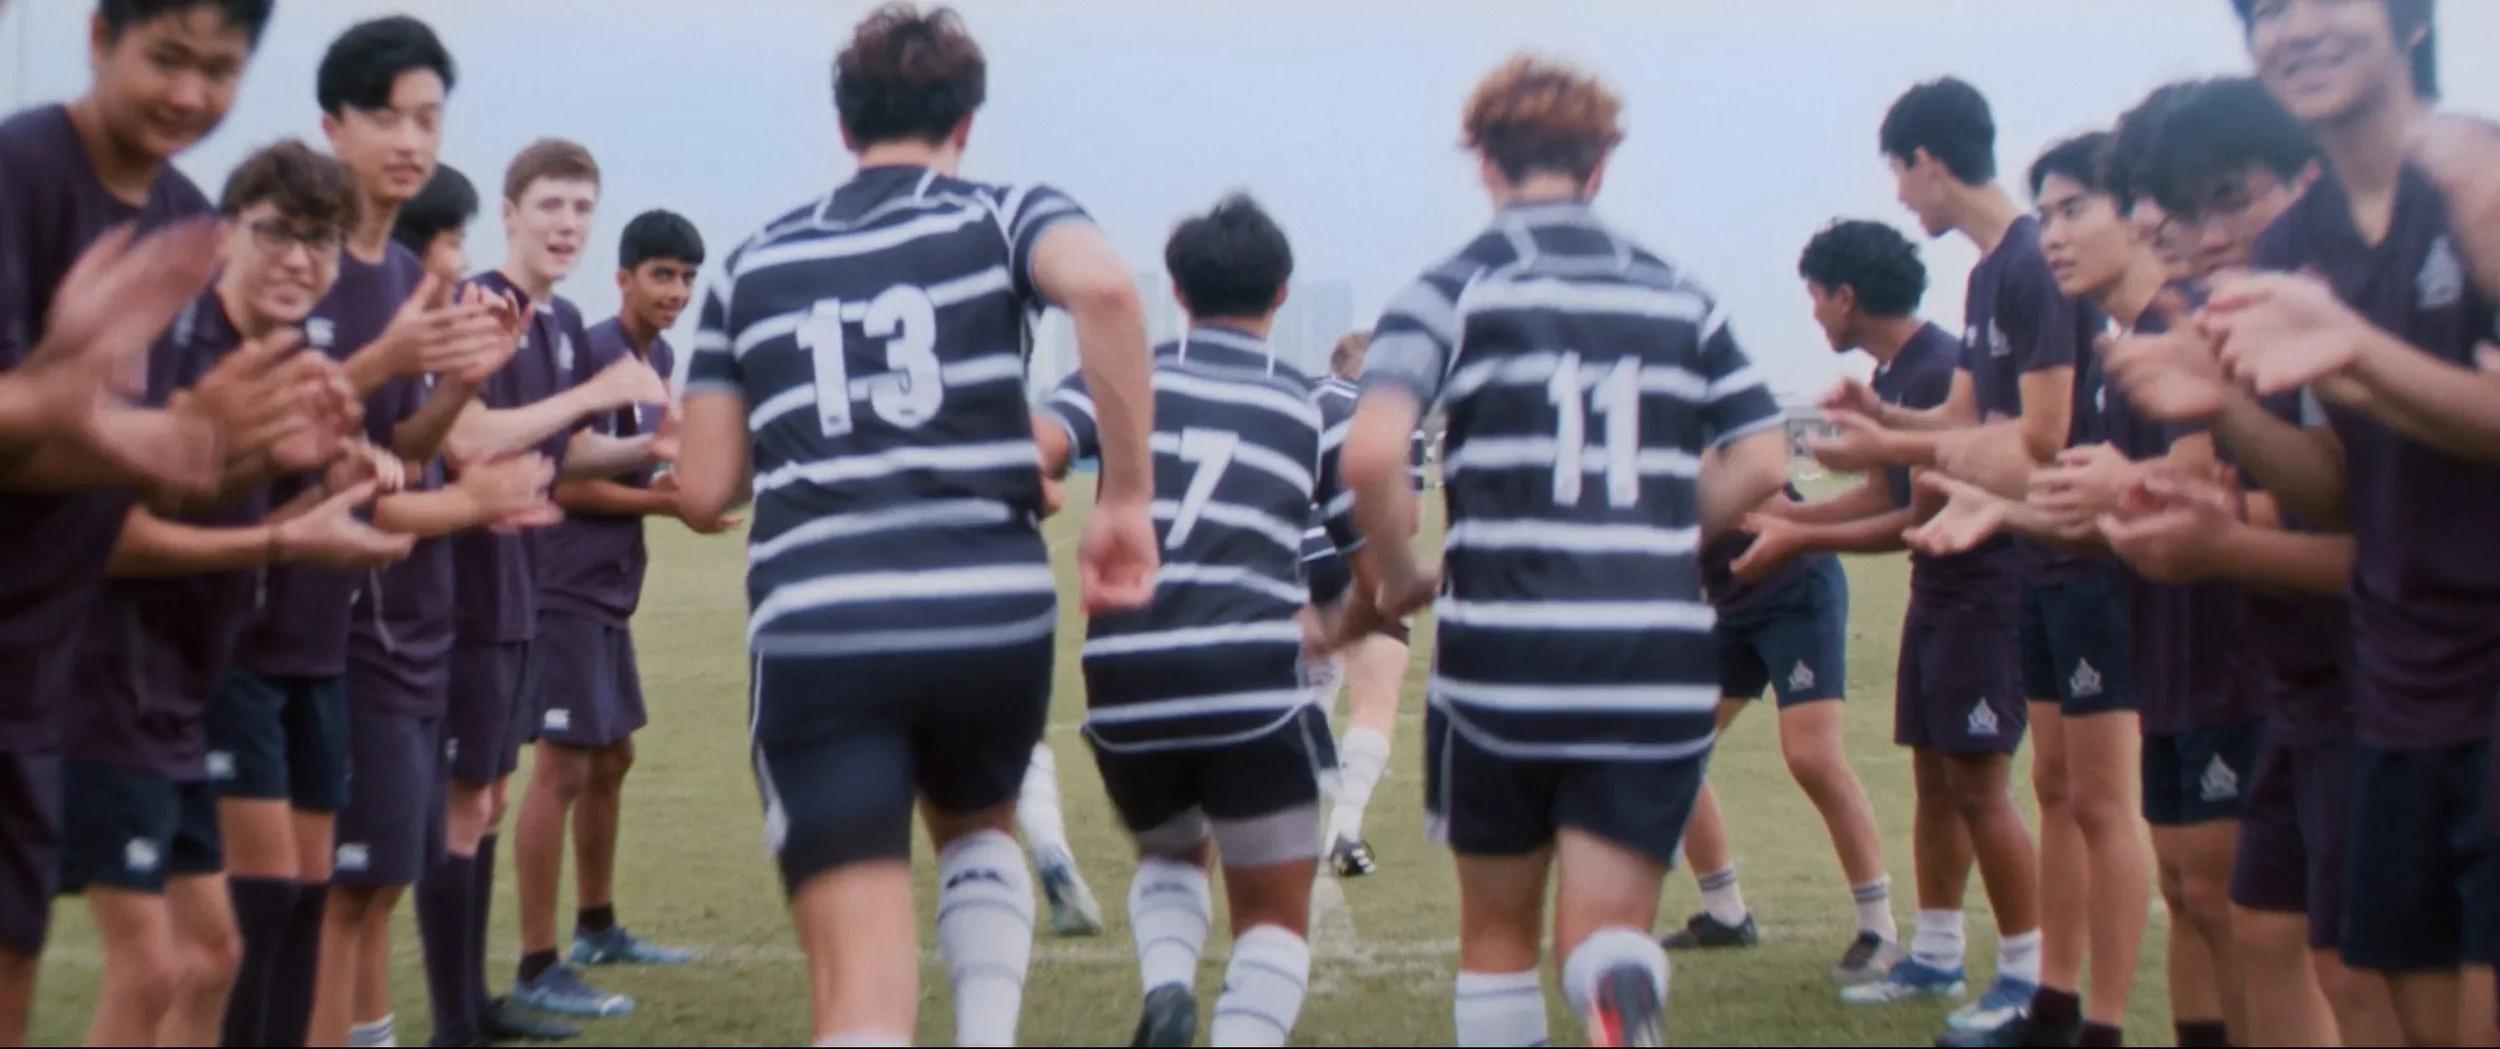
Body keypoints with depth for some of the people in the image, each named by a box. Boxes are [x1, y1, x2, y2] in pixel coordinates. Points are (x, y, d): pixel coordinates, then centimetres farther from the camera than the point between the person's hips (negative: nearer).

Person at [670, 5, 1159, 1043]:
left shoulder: (753, 264, 16)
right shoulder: (1003, 216, 9)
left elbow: (704, 490, 13)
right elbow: (1105, 284, -15)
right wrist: (1128, 497, -9)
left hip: (816, 636, 0)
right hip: (994, 616, 0)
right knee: (975, 826, 33)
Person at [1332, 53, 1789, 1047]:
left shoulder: (1455, 288, 0)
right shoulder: (1678, 297, 11)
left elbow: (1370, 454, -15)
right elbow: (1761, 463, 7)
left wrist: (1395, 582, 1)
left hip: (1502, 656, -2)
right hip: (1660, 664, 2)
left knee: (1498, 930, 18)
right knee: (1609, 931, 2)